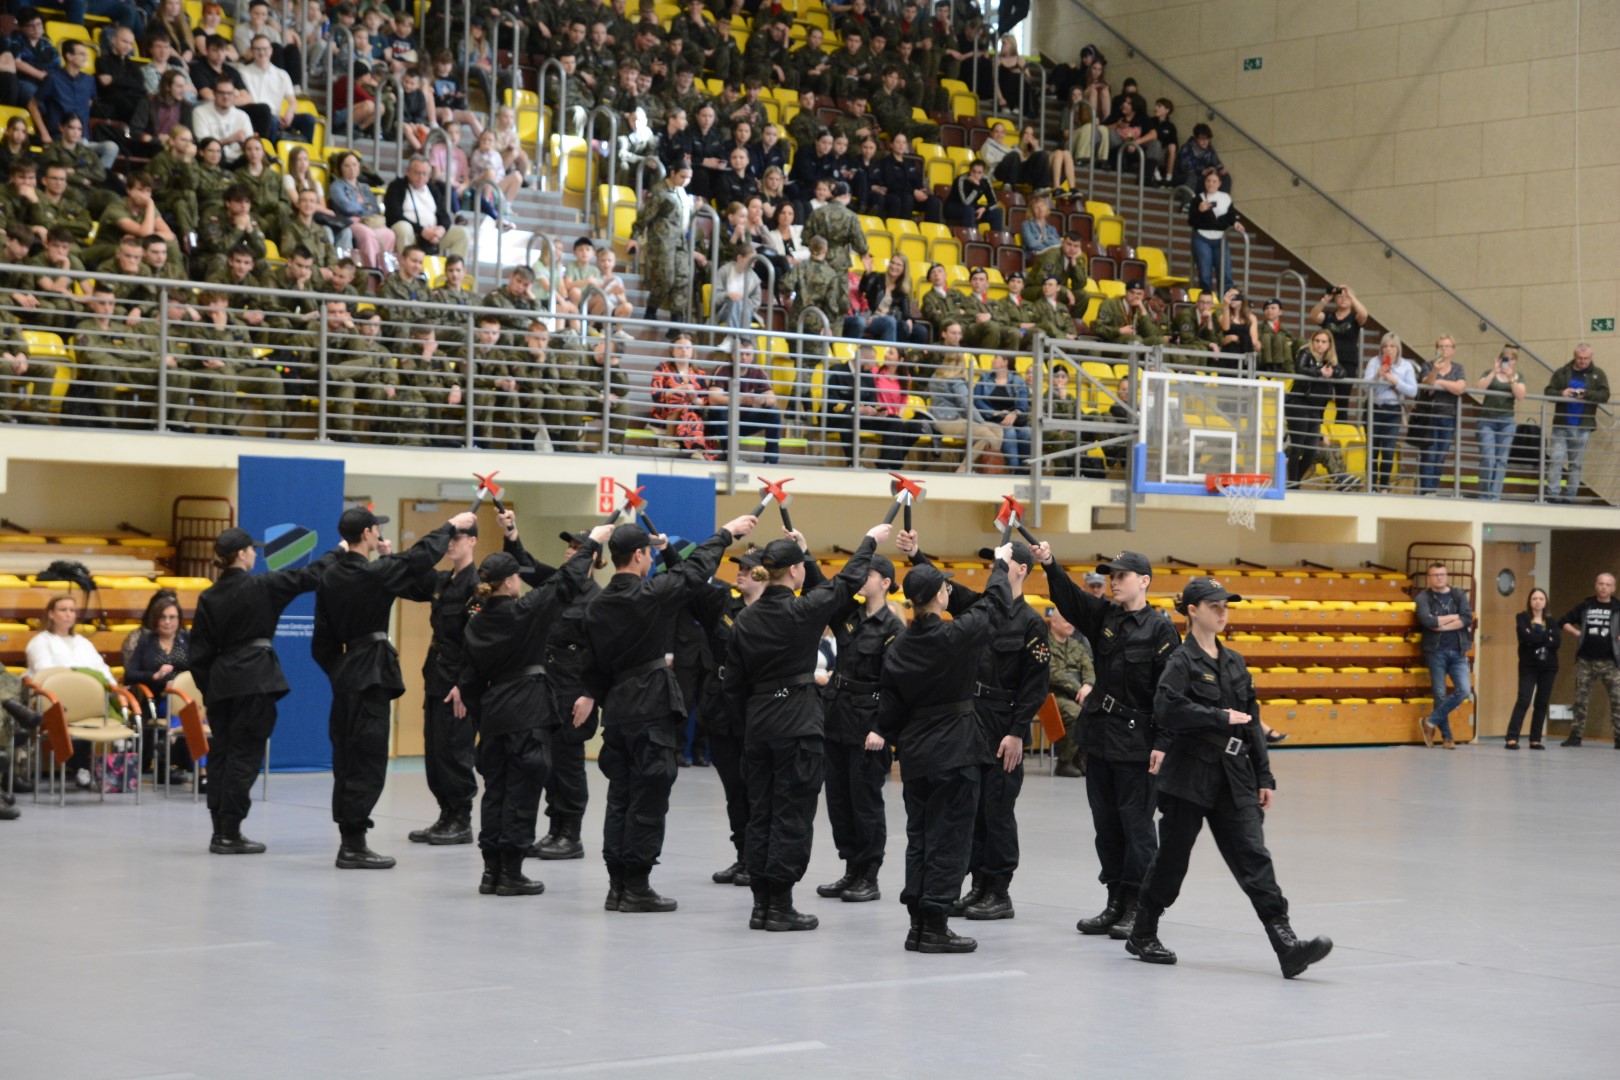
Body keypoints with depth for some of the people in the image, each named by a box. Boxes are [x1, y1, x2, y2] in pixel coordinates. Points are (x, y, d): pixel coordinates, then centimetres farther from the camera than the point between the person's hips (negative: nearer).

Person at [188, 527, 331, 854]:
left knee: (220, 752, 12)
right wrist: (339, 552, 16)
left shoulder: (209, 597, 6)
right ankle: (229, 834, -4)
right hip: (255, 680, -5)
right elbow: (310, 576, 0)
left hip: (221, 682, 5)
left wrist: (208, 690, 15)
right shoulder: (262, 586, -7)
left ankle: (220, 831, 14)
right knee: (245, 755, -3)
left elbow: (199, 653, 7)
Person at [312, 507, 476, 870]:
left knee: (347, 760, 12)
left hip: (344, 675, 8)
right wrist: (453, 525, 10)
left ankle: (348, 839, 16)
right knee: (367, 761, -5)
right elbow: (421, 556, -4)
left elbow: (323, 637, 12)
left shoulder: (331, 577, 6)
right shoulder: (375, 574, -15)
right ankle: (354, 846, -5)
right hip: (371, 676, -8)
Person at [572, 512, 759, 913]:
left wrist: (590, 695, 23)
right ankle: (637, 887, -1)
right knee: (648, 800, -2)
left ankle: (618, 886, 13)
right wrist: (728, 532, 9)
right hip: (651, 710, -7)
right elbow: (695, 569, -3)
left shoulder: (597, 607, 7)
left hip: (616, 710, 7)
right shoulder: (649, 594, -13)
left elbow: (592, 661, 10)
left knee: (620, 798, 11)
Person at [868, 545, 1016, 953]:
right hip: (955, 751, -6)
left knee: (919, 835, 13)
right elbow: (996, 607, -1)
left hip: (915, 751, 6)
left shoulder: (899, 646, 1)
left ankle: (918, 923, 15)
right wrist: (1001, 565, 14)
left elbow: (890, 700, 3)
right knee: (949, 838, -2)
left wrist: (883, 732, 20)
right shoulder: (956, 636, -15)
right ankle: (935, 926, -3)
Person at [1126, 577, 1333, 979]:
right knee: (1172, 858, 5)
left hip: (1234, 778, 5)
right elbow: (1167, 710, -23)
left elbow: (1253, 723, 15)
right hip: (1190, 775, -5)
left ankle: (1287, 946, -13)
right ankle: (1142, 935, 24)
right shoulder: (1182, 662, -7)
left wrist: (1264, 777, 11)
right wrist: (1221, 718, -18)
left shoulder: (1234, 663, 13)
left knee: (1254, 857, -4)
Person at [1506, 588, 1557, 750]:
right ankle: (1511, 739, -17)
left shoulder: (1550, 621, 11)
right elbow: (1526, 638, -16)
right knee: (1523, 700, -13)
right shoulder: (1522, 618, 2)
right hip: (1528, 666, -4)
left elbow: (1556, 643, -5)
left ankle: (1535, 740, 7)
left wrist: (1535, 638, -12)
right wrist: (1546, 638, -11)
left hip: (1548, 667, 4)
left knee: (1542, 703, 3)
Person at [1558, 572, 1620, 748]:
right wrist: (1576, 633, 1)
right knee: (1580, 699, 5)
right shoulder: (1585, 607, 8)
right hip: (1585, 661, 1)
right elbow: (1564, 622, 15)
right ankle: (1575, 735, 10)